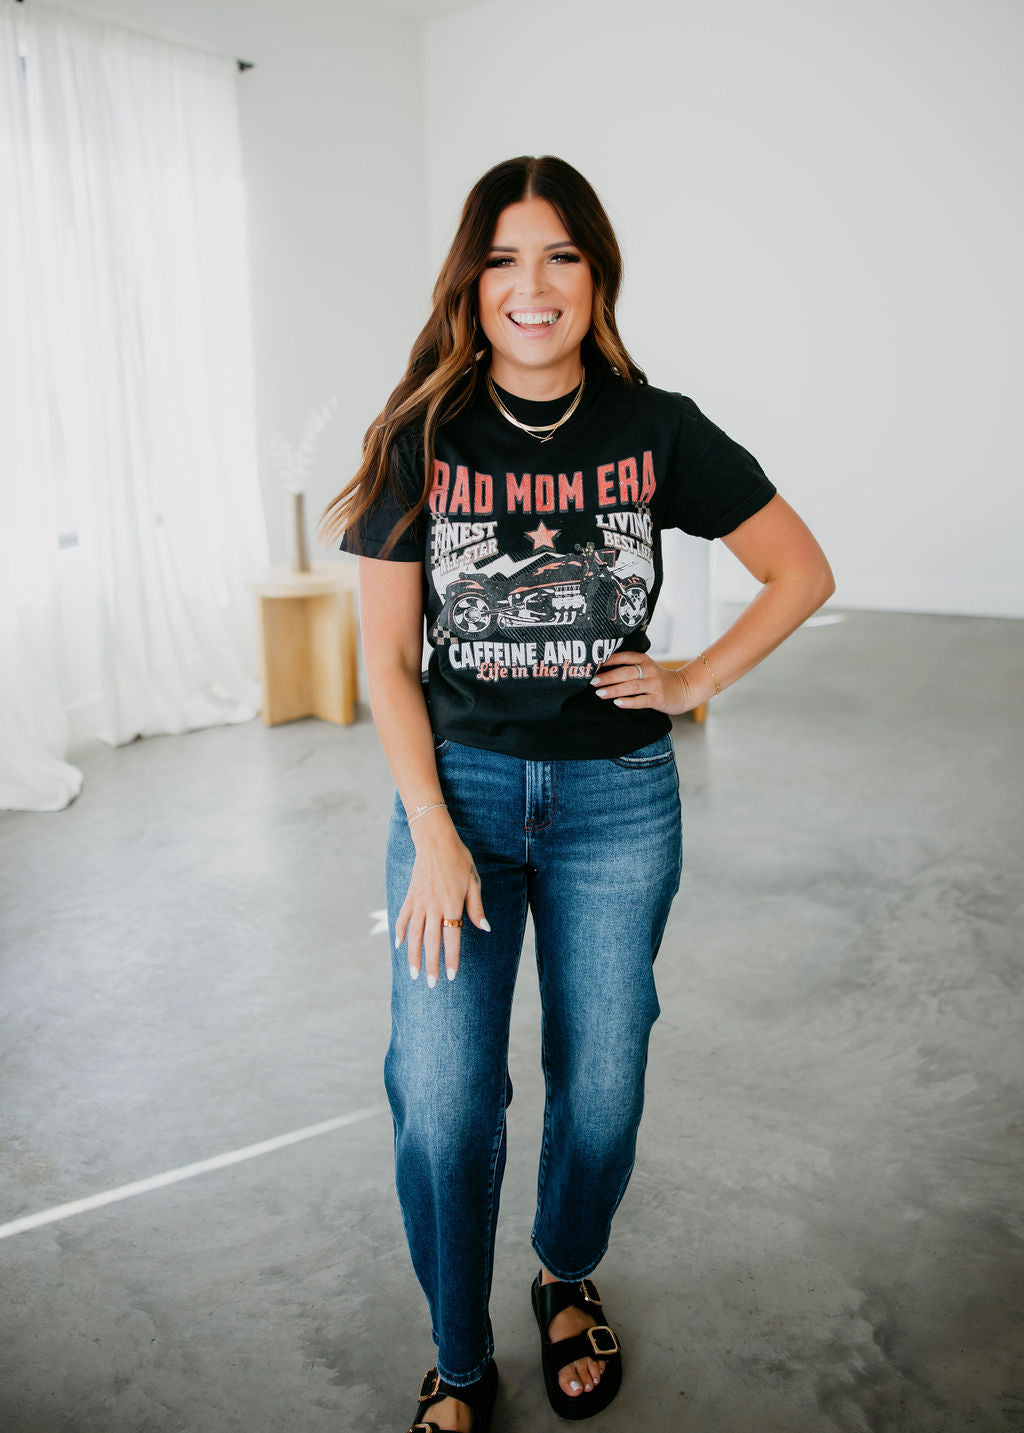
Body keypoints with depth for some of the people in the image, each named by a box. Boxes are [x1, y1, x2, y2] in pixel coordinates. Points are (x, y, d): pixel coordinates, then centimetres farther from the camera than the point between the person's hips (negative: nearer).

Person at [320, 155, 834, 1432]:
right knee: (440, 1106, -1)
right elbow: (387, 657, -3)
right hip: (457, 785, 0)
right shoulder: (422, 439, -3)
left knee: (601, 1088, 10)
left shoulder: (656, 429, -2)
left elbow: (803, 572, 7)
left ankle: (569, 1279, 43)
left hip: (617, 797, 1)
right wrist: (434, 836, -10)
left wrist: (695, 682, -2)